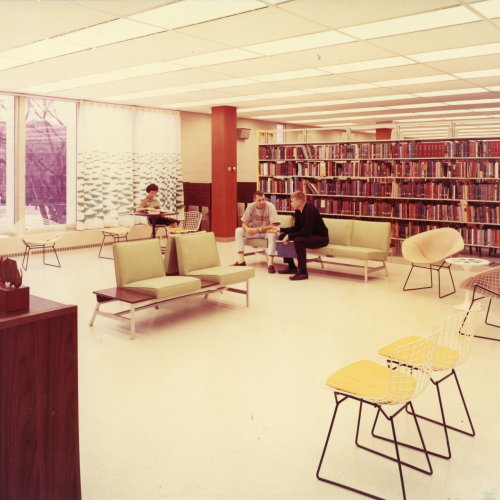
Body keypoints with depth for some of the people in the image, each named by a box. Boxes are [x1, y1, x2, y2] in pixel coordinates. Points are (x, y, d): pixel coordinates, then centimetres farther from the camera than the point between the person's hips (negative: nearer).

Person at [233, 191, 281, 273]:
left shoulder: (270, 206, -19)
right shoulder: (251, 207, -8)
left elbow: (274, 225, -23)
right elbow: (244, 223, -3)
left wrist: (258, 229, -28)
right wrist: (247, 229, -27)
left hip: (267, 231, -4)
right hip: (255, 231, 4)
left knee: (273, 234, -38)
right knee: (238, 230, -16)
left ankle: (270, 263, -39)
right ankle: (241, 261, -19)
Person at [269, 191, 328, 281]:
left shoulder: (310, 210, -24)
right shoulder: (298, 211, 3)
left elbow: (306, 232, -29)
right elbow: (297, 228, 12)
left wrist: (289, 236, -26)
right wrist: (280, 229, 4)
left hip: (321, 238, -10)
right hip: (309, 236, 10)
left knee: (298, 240, -37)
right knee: (282, 236, 5)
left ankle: (303, 272, -28)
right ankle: (291, 267, 13)